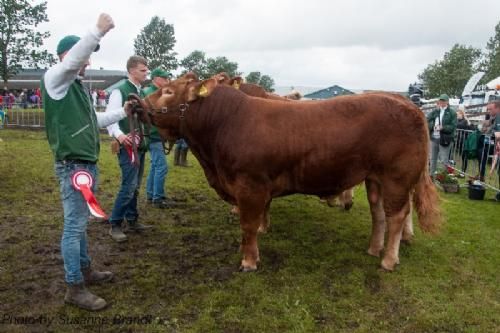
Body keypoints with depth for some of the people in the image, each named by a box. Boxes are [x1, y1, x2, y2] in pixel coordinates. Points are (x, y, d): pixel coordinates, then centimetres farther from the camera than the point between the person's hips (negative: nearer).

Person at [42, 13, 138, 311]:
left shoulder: (78, 85, 17)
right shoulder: (55, 79, -8)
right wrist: (98, 31, -33)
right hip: (73, 165, -9)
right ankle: (75, 288, 6)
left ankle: (85, 271, 32)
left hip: (88, 163, 9)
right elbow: (72, 59, -31)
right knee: (74, 225, -3)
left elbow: (93, 120, 27)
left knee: (80, 222, 18)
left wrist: (122, 113, 25)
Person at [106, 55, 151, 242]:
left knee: (135, 186, 13)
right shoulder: (120, 91, -11)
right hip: (127, 146, -8)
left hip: (140, 145, 8)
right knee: (128, 186, -9)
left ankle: (132, 221, 24)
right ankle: (115, 225, 2)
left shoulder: (141, 92, 12)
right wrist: (118, 135, -36)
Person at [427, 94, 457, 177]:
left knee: (444, 160, -3)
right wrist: (433, 126, -16)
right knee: (432, 158, 15)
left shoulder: (452, 113, -3)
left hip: (444, 139, -4)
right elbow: (427, 121, 2)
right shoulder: (434, 111, 8)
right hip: (433, 138, 4)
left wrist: (442, 127, -22)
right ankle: (431, 175, 27)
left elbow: (453, 126, -9)